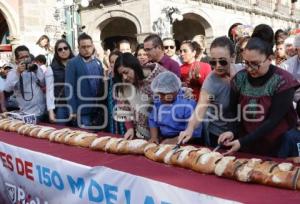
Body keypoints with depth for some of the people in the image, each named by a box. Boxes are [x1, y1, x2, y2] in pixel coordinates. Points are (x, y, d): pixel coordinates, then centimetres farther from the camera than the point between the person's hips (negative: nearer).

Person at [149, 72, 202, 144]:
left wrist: (175, 140, -20)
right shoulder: (158, 102, 8)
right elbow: (153, 121, 16)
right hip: (163, 141, 5)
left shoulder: (187, 104, -12)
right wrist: (154, 137, -1)